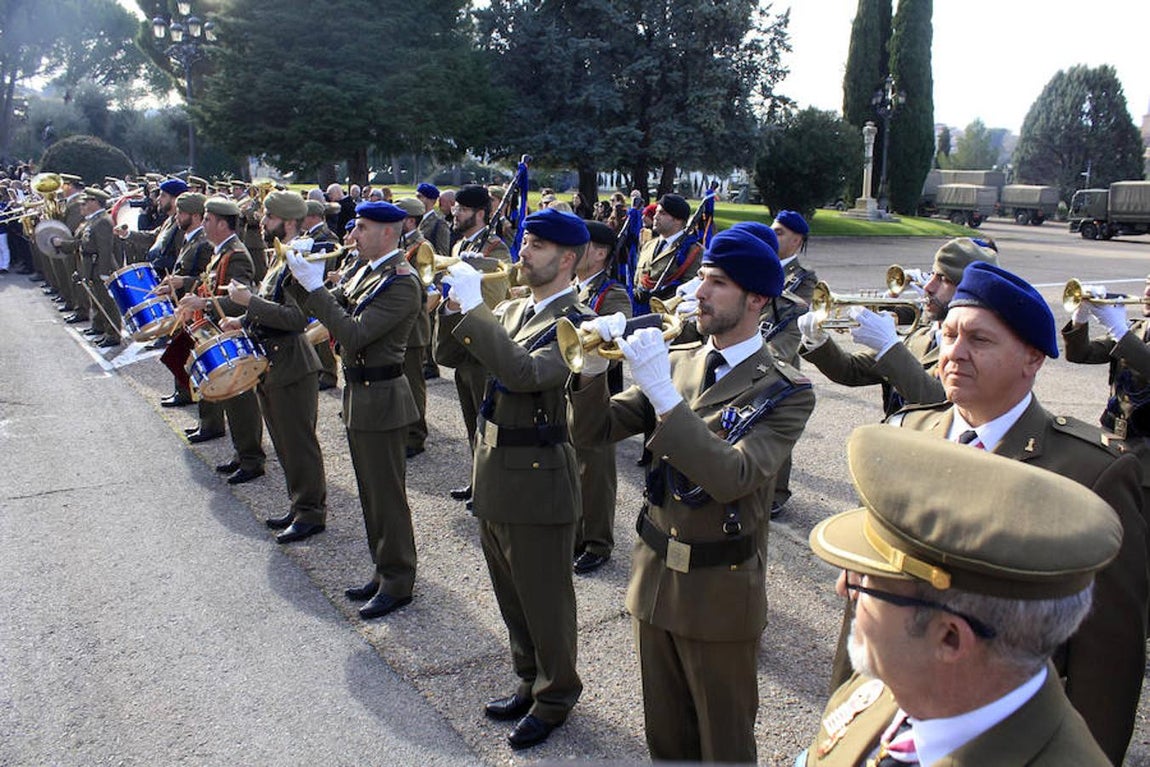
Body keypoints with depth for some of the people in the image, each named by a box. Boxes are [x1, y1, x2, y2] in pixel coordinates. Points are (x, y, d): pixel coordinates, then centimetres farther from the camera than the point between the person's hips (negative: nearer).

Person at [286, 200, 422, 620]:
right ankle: (384, 573, 31)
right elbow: (334, 308, 11)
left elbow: (354, 334, -26)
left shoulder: (402, 282, -19)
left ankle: (398, 582, 16)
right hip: (359, 393, 9)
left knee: (387, 494, 2)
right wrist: (308, 277, -3)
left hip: (381, 397, -9)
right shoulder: (366, 269, 10)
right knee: (372, 492, 18)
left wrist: (314, 286, -22)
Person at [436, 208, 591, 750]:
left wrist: (473, 307, -31)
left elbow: (525, 372, -32)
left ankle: (556, 696, 30)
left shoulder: (574, 322, -16)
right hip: (495, 475, 8)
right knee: (512, 596, 21)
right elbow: (451, 345, 9)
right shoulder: (512, 309, 8)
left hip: (537, 480, -8)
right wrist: (454, 306, -10)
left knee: (544, 599, 9)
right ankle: (530, 682, 41)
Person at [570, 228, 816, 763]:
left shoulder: (785, 391, -13)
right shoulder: (676, 362, 2)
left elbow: (731, 478, -29)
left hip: (721, 592, -4)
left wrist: (663, 393, -34)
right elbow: (592, 431, 0)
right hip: (654, 578, 5)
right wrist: (593, 368, -19)